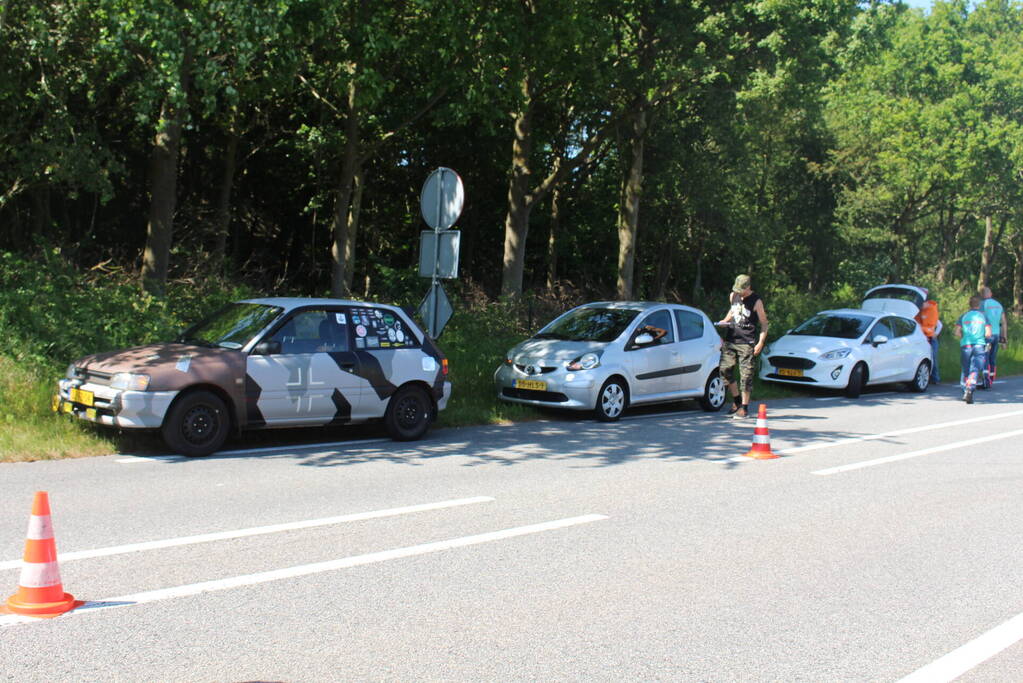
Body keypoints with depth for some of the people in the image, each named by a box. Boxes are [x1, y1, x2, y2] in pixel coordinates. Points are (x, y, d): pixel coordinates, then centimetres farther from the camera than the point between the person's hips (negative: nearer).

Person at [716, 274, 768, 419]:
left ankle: (744, 408, 2)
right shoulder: (733, 296, 9)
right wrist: (725, 321, 8)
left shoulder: (756, 301, -7)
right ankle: (736, 400, 19)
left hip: (747, 343, -6)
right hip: (730, 339, 6)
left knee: (746, 374, -5)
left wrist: (760, 343, -14)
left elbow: (764, 324, -4)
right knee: (725, 369, 0)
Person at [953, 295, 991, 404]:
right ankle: (970, 390, -24)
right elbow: (988, 334, -3)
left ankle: (965, 391, 15)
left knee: (965, 370, 14)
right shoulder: (984, 317, 5)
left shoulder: (963, 316, 7)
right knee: (975, 370, -7)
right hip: (979, 346, -1)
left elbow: (957, 333, -2)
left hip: (965, 346, 1)